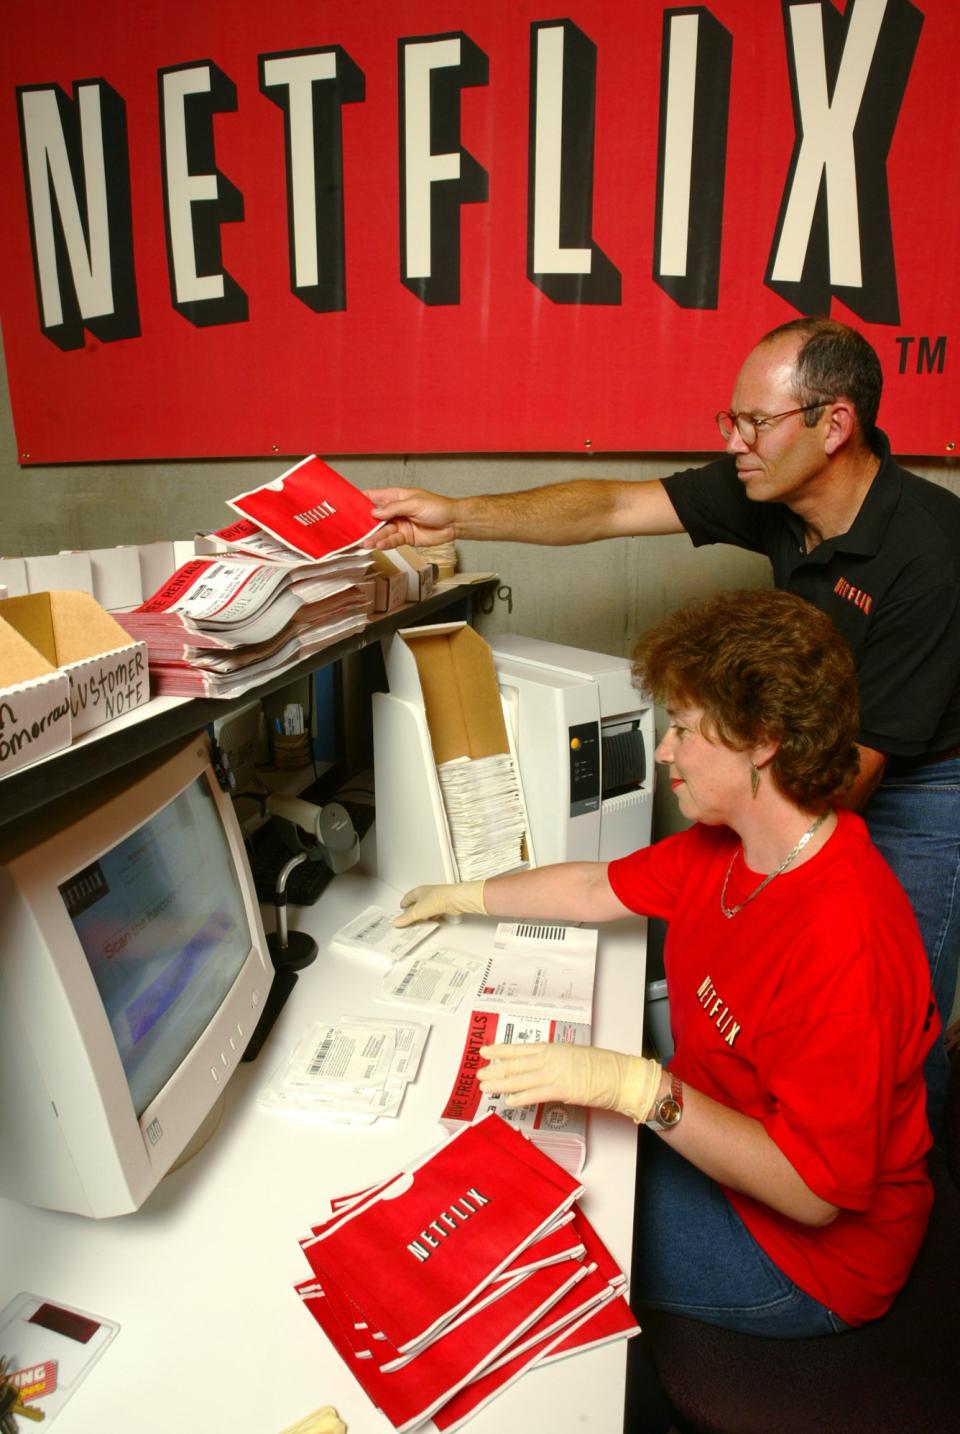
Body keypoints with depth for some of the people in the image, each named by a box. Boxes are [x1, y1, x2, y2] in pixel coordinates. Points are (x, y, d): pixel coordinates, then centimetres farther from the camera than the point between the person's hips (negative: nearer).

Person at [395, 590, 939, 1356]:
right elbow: (598, 889, 7)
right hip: (720, 1142, 8)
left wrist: (637, 1087, -38)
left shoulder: (843, 940, -35)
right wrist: (460, 896, 16)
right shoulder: (724, 845, -7)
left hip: (809, 1246, -7)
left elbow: (815, 1192, -30)